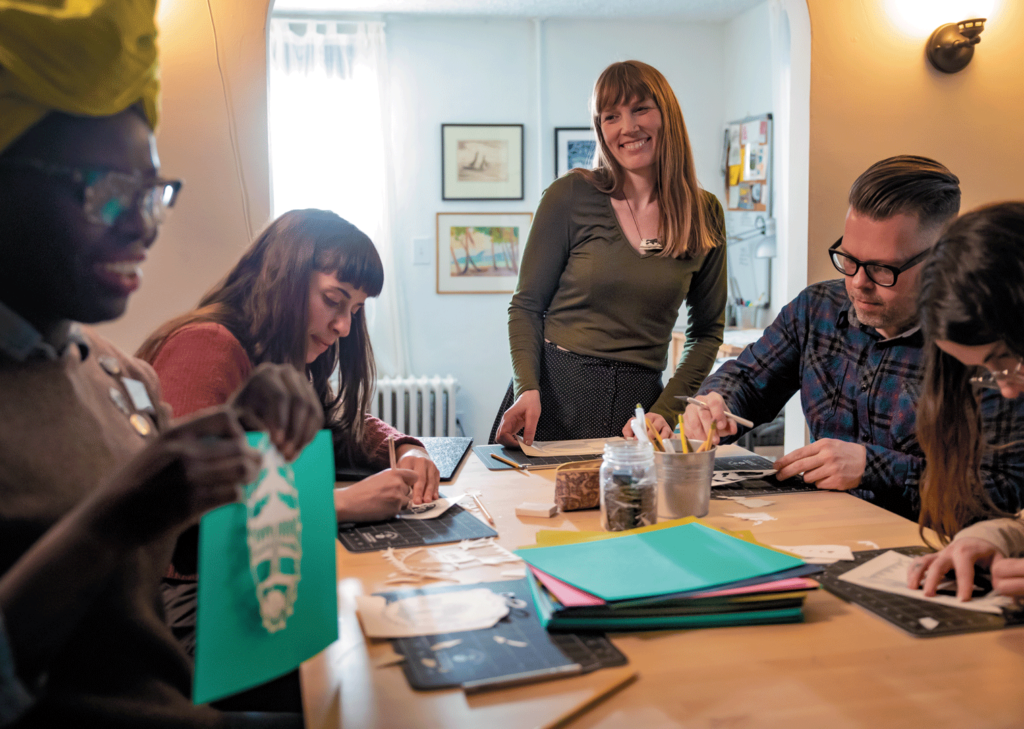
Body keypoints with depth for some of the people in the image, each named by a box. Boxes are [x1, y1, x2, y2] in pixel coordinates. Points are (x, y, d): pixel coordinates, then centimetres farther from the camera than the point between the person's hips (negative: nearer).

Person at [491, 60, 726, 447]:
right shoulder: (571, 195, -5)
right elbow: (527, 305, -1)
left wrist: (665, 410, -4)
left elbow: (707, 331, 8)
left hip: (639, 401, 2)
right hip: (555, 392, -1)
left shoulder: (706, 215, 2)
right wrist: (528, 388, -16)